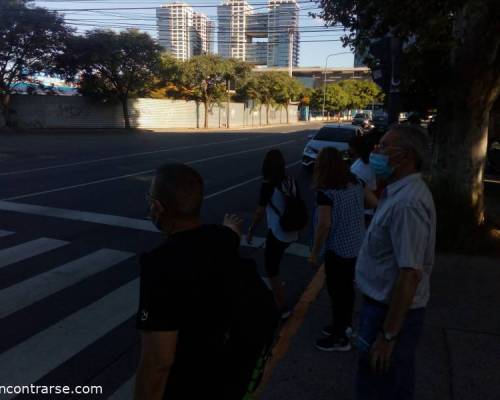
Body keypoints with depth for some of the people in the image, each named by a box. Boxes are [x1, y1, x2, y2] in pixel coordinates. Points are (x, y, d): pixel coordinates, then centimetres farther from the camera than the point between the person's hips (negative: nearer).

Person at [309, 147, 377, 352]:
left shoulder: (325, 192, -20)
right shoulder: (355, 183, 0)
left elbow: (324, 225, -23)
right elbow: (375, 203, 10)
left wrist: (314, 252, -12)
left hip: (339, 250, -7)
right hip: (358, 247, 7)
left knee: (337, 292, 9)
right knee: (347, 287, 22)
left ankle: (340, 338, 23)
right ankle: (344, 325, 41)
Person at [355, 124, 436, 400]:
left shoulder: (407, 202, -29)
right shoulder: (402, 192, 4)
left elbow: (410, 274, -30)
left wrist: (387, 335, -26)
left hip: (391, 311, -9)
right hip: (390, 305, 9)